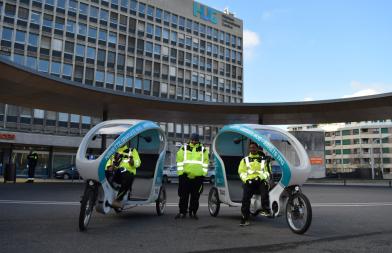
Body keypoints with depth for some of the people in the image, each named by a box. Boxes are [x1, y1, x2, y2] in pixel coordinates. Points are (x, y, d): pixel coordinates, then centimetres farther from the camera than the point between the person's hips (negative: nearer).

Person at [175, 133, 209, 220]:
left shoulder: (203, 149, 9)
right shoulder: (184, 148, 5)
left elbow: (205, 161, 11)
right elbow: (179, 160, 4)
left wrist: (203, 173, 3)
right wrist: (180, 172, -1)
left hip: (198, 176, 1)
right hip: (185, 176, -1)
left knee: (195, 196, 6)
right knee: (184, 196, 4)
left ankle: (193, 212, 18)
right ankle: (182, 212, 14)